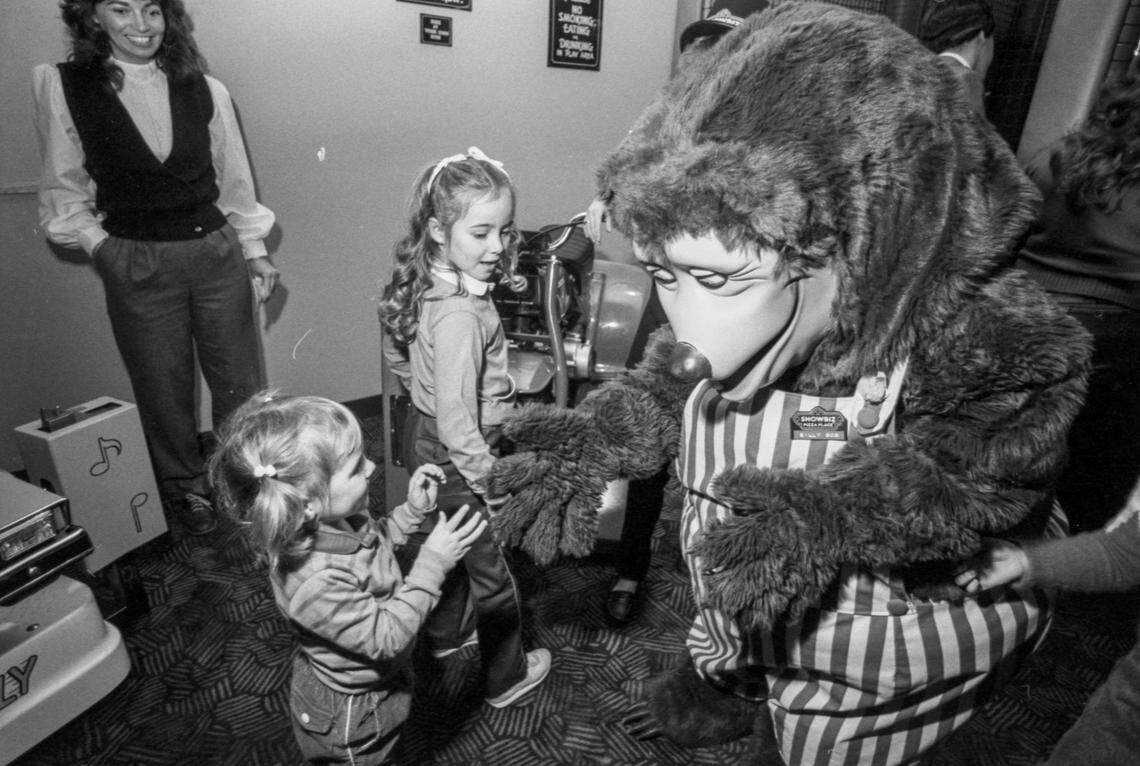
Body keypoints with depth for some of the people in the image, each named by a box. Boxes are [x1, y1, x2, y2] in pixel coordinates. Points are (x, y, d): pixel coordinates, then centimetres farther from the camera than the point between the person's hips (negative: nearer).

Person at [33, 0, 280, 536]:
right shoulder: (63, 87, -2)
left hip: (216, 251, 2)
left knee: (239, 381, 9)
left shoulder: (204, 89, 2)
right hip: (135, 266, -1)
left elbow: (234, 177, 9)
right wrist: (98, 244, -7)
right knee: (164, 390, 10)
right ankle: (186, 489, 32)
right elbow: (63, 190, 4)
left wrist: (254, 250, 7)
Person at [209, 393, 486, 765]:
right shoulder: (316, 583, -43)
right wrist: (432, 563, -35)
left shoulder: (335, 519, -19)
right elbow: (385, 636, -33)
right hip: (350, 718, -7)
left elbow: (374, 541, 3)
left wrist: (413, 510, -11)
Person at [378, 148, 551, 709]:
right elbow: (457, 418, -30)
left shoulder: (426, 286, -4)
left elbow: (398, 358, 11)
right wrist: (492, 483, -22)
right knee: (492, 573, 13)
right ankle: (506, 677, 36)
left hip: (425, 438, 9)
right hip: (460, 457, -9)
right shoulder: (462, 314, -32)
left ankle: (447, 632, 55)